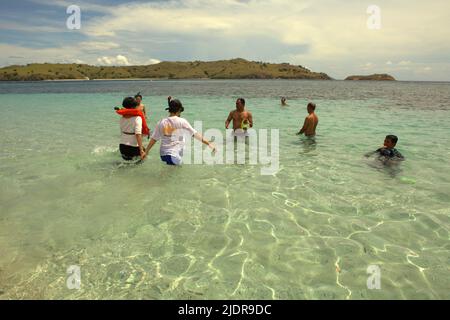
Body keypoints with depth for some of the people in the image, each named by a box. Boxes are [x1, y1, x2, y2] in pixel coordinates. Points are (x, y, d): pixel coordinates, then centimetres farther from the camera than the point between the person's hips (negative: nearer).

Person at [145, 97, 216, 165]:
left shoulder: (161, 122, 5)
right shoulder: (182, 122, -4)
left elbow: (153, 139, 8)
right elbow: (195, 134, -5)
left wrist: (146, 152, 19)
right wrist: (208, 143, 0)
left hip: (163, 155, 5)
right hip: (174, 155, -4)